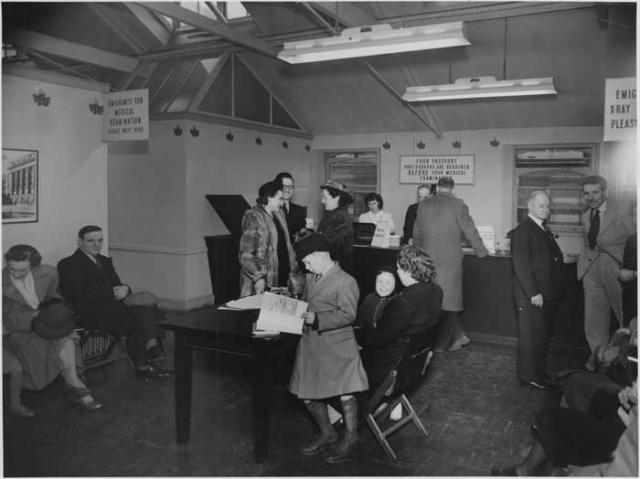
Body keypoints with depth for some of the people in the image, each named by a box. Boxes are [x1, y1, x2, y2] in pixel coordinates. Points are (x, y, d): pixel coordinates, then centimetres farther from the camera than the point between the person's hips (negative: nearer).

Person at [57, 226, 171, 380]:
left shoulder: (105, 261, 24)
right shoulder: (68, 264, 1)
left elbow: (117, 284, 19)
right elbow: (77, 297, -12)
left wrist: (124, 289, -8)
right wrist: (112, 293, -16)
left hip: (114, 305, 7)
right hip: (94, 313, -7)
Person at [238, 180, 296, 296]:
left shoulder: (279, 214, 14)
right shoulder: (253, 218, -10)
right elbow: (246, 254, -14)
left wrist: (292, 268, 10)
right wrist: (258, 278, -21)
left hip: (282, 277, 7)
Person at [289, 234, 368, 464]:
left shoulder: (345, 282, -12)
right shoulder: (311, 278, 11)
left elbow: (347, 315, -17)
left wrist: (317, 319, -24)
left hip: (337, 345, -8)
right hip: (310, 343, 8)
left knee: (345, 393, 1)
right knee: (308, 394, 12)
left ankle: (350, 439, 24)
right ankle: (327, 435, 33)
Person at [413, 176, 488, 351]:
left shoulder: (424, 204, 7)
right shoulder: (457, 204, -5)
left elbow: (417, 232, 15)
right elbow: (470, 231, -1)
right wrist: (482, 251, 13)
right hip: (449, 260, -3)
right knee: (449, 299, 4)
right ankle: (446, 340, 11)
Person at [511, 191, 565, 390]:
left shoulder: (544, 230, 17)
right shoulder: (522, 231, -12)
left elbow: (555, 259, 17)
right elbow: (521, 265, -18)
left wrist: (555, 291, 9)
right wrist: (533, 293, -20)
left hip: (547, 295, 9)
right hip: (532, 297, -9)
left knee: (542, 336, 16)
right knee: (531, 337, 0)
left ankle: (538, 372, 28)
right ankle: (529, 376, 11)